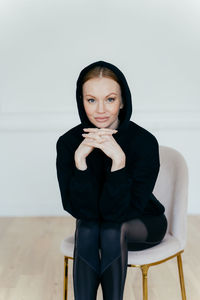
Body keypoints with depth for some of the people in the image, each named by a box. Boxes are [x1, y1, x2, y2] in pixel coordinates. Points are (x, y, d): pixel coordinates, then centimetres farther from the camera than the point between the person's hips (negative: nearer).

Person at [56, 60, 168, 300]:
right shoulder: (68, 143, -17)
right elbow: (81, 210, -23)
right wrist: (80, 157, -34)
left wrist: (118, 158, -40)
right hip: (91, 224, 2)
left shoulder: (145, 141, -25)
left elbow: (118, 212, -28)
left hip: (143, 224, -1)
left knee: (112, 229, -32)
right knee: (87, 230, -31)